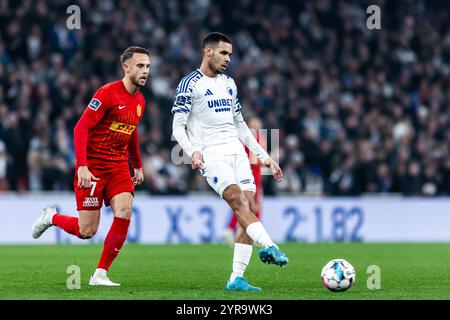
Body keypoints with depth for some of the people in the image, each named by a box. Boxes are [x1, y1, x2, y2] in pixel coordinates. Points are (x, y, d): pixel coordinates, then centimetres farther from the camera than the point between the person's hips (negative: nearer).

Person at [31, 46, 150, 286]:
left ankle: (100, 274, -5)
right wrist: (82, 166, -26)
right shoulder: (108, 93, -16)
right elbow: (81, 128, -18)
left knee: (124, 214, -16)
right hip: (93, 167, -6)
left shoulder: (139, 101, 8)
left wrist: (138, 166, 28)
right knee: (87, 231, -5)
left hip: (119, 166, 6)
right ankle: (51, 217, 28)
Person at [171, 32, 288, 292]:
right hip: (210, 154, -7)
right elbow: (178, 127, -6)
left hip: (236, 151, 7)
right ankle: (268, 246, -47)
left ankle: (236, 279, -6)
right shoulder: (190, 84, -1)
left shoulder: (229, 83, 20)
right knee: (238, 201, -27)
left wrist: (264, 156, 21)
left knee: (251, 209, -6)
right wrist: (193, 151, -25)